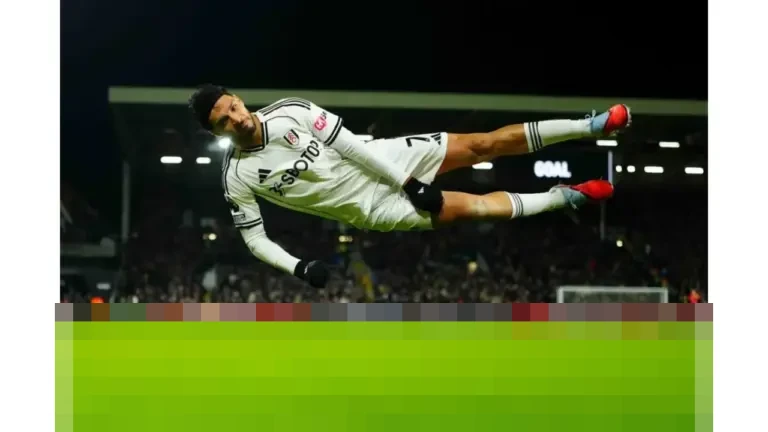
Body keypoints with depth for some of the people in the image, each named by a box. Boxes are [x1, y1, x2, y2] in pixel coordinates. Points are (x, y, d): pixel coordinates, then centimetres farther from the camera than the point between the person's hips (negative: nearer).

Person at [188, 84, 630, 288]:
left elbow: (347, 143, -9)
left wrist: (407, 180, -12)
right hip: (370, 204, -2)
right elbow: (255, 239, -6)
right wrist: (299, 267, -22)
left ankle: (589, 126, 8)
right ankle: (563, 197, 8)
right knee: (473, 207, -12)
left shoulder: (290, 110, -12)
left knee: (482, 144, -3)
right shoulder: (238, 176, -15)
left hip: (378, 161, 2)